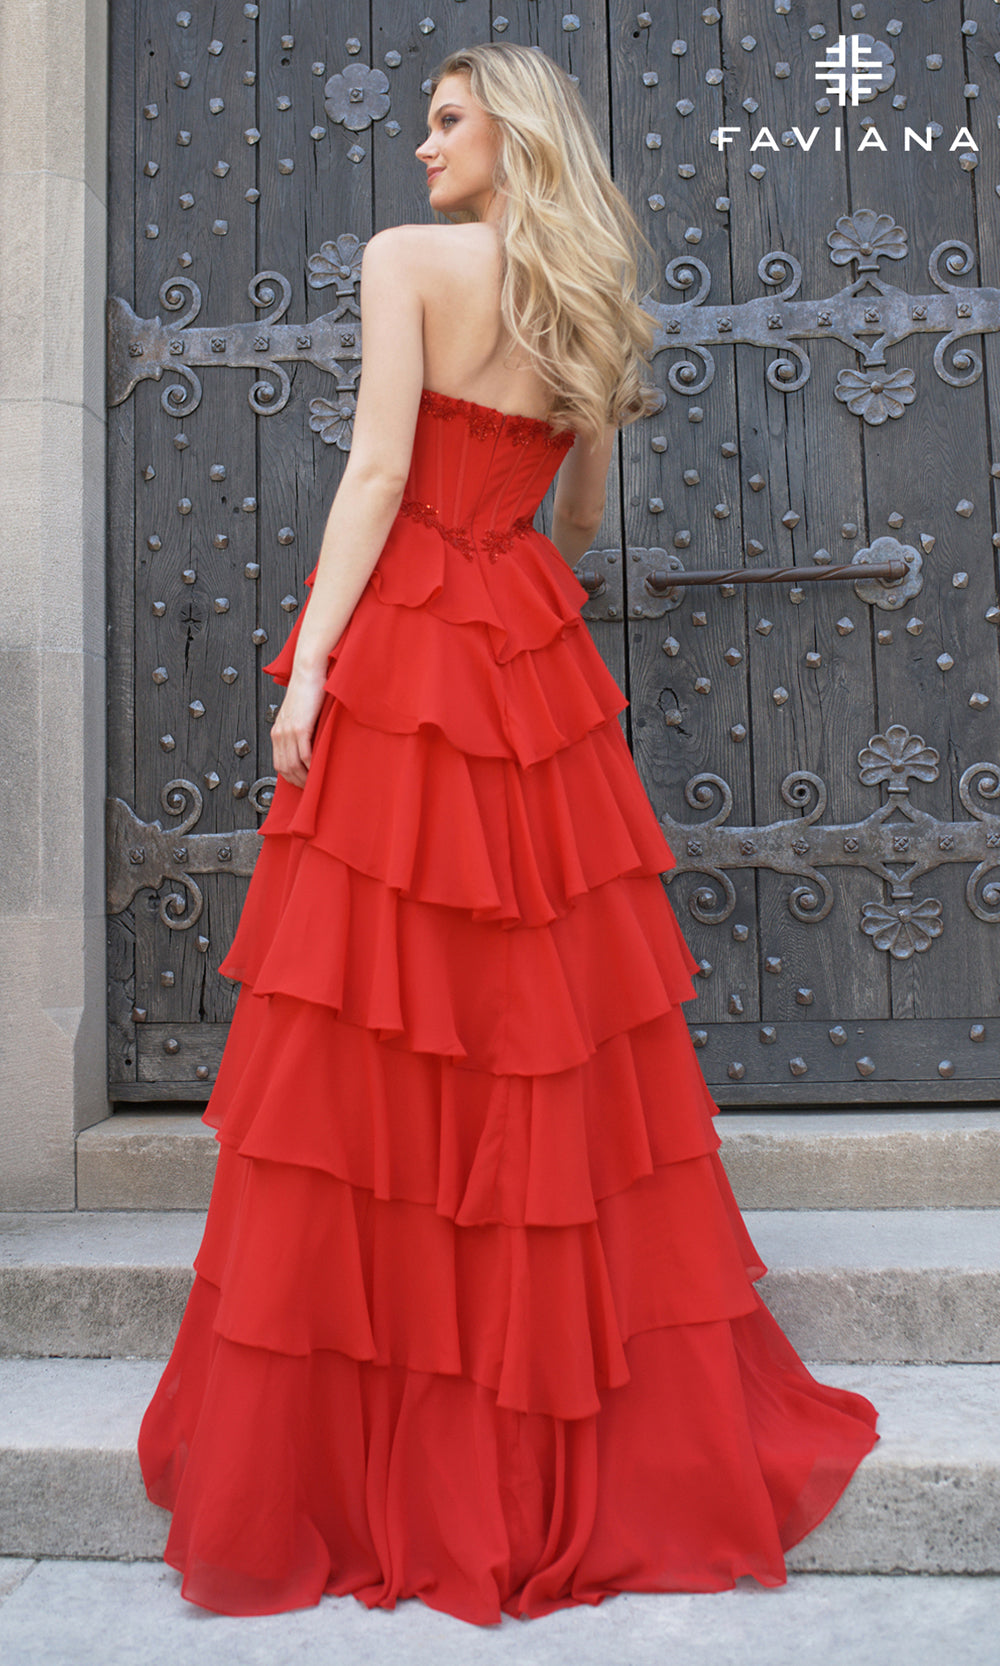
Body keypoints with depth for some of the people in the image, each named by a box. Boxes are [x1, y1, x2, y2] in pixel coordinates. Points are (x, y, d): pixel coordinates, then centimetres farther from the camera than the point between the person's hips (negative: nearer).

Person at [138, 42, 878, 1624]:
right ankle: (597, 1428, 23)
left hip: (404, 655, -6)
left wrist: (309, 664, -11)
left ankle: (355, 1451, 9)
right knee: (555, 1028, 10)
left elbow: (378, 470, -10)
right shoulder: (589, 304, 16)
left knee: (373, 1039, -2)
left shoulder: (408, 258, 0)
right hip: (537, 662, 6)